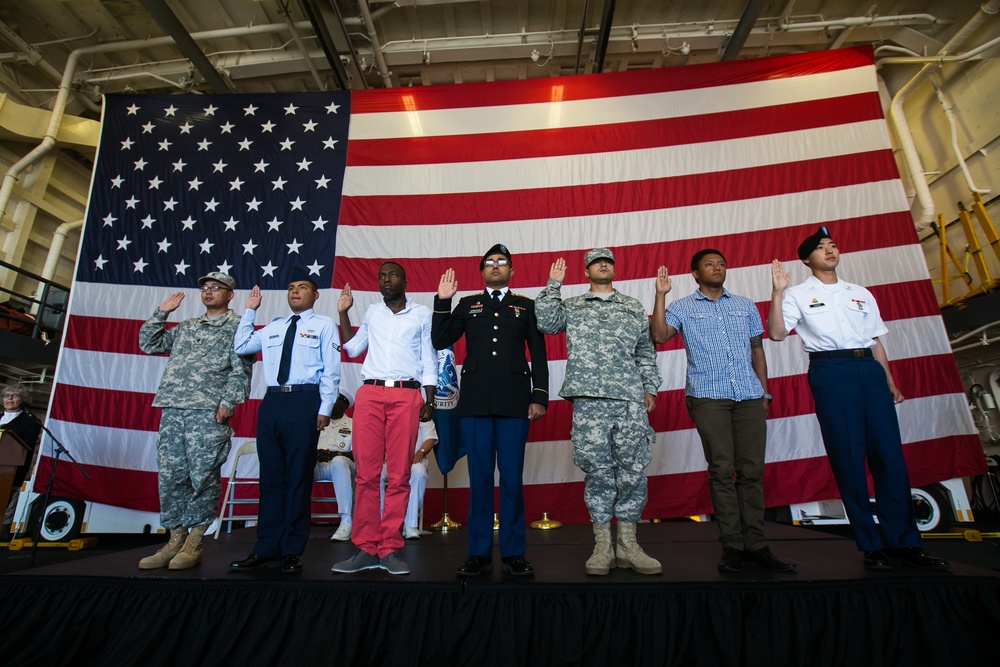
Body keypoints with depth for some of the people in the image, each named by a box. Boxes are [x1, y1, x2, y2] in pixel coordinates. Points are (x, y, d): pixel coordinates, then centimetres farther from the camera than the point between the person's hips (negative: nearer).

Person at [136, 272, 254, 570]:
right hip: (173, 409, 7)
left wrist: (227, 402, -16)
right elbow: (148, 343, 27)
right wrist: (161, 312, 19)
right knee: (170, 476, 7)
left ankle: (194, 543, 6)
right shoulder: (185, 327, 23)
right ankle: (175, 540, 17)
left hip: (208, 412, -6)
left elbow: (241, 369, -5)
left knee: (203, 476, -3)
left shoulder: (236, 327, 4)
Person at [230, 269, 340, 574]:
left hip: (304, 402, -5)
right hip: (272, 401, 5)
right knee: (271, 476, 9)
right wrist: (249, 310, 18)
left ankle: (292, 551, 11)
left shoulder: (324, 325, 5)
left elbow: (331, 369, -1)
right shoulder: (273, 327, 21)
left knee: (298, 477, 1)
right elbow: (240, 346, 21)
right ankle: (266, 549, 19)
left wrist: (325, 408, -10)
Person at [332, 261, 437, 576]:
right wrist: (343, 313, 15)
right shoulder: (372, 312, 19)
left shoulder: (422, 314, 12)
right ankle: (365, 548, 7)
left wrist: (430, 398, 0)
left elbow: (429, 359, 9)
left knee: (399, 474, -2)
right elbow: (352, 349, 20)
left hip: (407, 395, -2)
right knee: (366, 473, -1)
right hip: (370, 393, 2)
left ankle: (390, 548, 6)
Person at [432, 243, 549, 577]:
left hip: (514, 402, -1)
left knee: (512, 477, 3)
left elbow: (538, 355, 9)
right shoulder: (467, 304, 16)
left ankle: (513, 553, 14)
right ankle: (479, 552, 16)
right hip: (475, 402, 1)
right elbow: (440, 341, 7)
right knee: (479, 476, 6)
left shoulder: (526, 306, 13)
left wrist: (539, 396, 0)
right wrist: (442, 301, 0)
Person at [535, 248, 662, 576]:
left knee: (633, 467, 1)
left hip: (630, 399, 2)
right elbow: (545, 322, -1)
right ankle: (602, 545, 12)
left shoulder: (634, 306, 21)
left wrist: (650, 388, 10)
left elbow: (646, 352, 19)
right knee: (598, 468, 0)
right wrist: (553, 284, 1)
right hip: (589, 398, -2)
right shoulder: (572, 306, 17)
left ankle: (628, 544, 14)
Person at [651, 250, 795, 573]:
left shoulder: (746, 306, 19)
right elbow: (659, 335, -7)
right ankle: (732, 546, 6)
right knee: (721, 470, -2)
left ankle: (755, 544, 12)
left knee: (752, 470, 2)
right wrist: (660, 295, -10)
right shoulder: (682, 308, 9)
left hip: (749, 396, 3)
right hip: (708, 396, -3)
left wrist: (764, 392, 13)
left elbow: (757, 350, 19)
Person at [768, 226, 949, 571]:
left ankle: (903, 542, 10)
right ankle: (871, 545, 8)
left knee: (889, 452, 0)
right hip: (830, 371, -4)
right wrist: (777, 292, -16)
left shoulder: (861, 293, 21)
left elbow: (875, 340, 20)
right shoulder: (798, 295, 7)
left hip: (869, 368, 4)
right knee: (848, 456, -2)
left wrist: (890, 382, 13)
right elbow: (776, 333, -7)